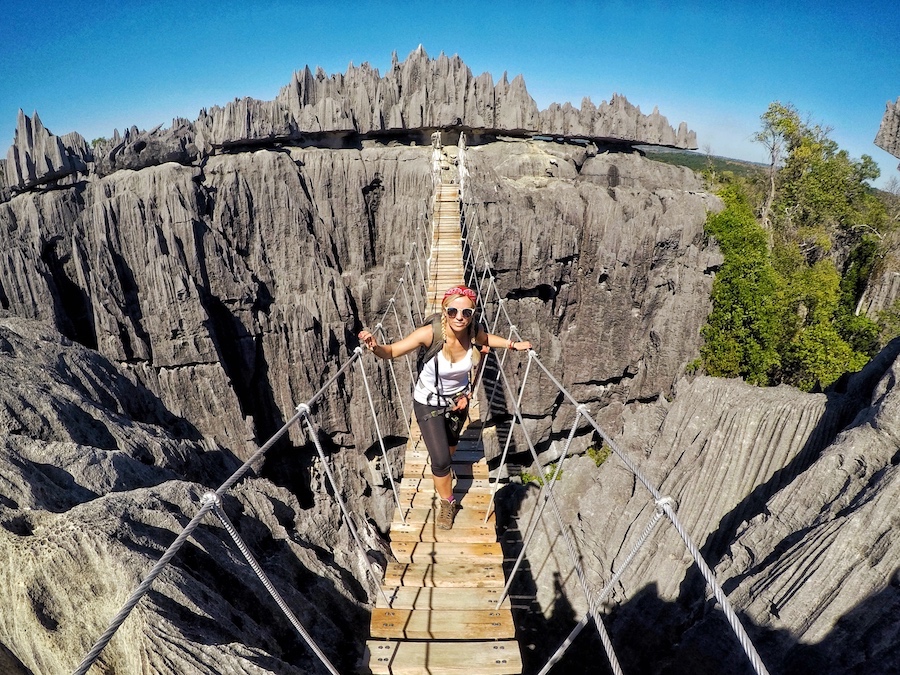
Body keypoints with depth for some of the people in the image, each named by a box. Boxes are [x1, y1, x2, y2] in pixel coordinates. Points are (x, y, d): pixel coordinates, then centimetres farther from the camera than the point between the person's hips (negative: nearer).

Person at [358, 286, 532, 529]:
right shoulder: (429, 333, -35)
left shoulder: (474, 332, -23)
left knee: (450, 446, 28)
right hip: (429, 402, -4)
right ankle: (447, 503, 27)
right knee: (441, 460, -7)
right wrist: (375, 347, -50)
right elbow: (391, 351, -29)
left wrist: (513, 344, 1)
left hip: (458, 399, 4)